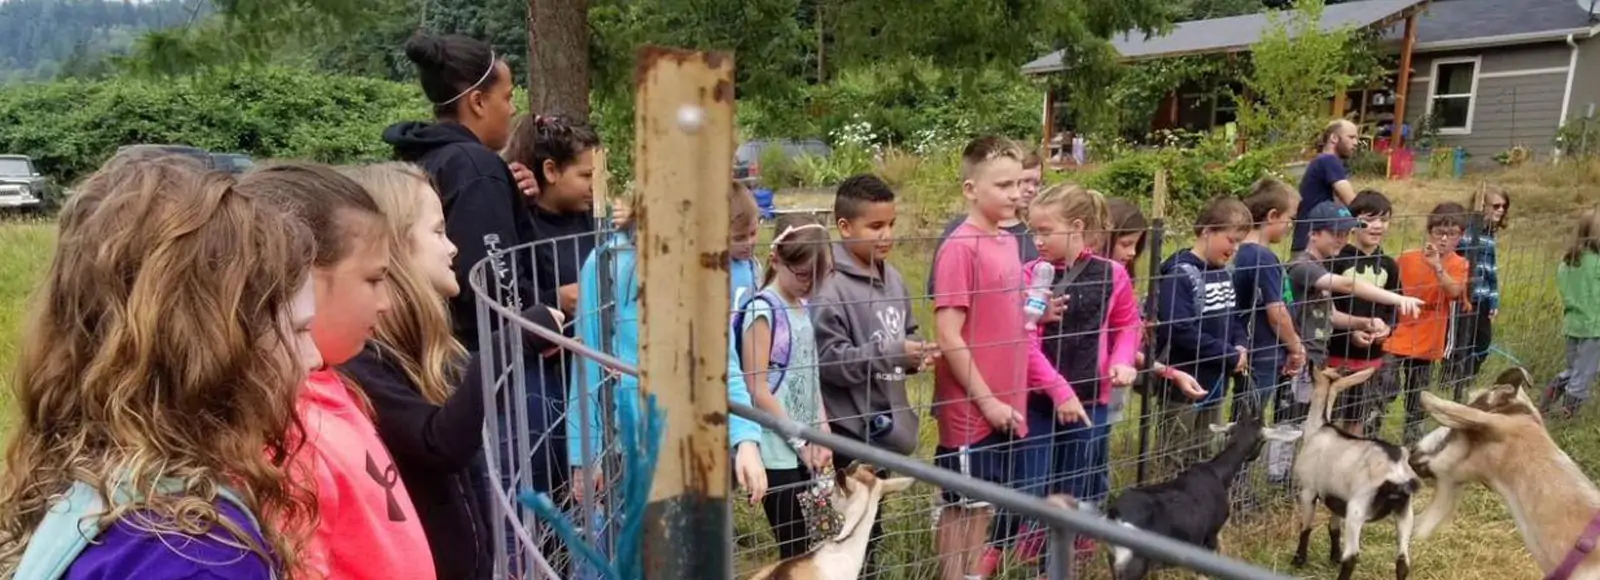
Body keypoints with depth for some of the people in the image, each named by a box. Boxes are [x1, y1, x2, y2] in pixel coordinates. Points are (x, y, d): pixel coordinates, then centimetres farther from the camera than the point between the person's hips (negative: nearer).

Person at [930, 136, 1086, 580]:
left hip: (1005, 406, 8)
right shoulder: (960, 248, -16)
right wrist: (985, 399, -16)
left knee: (986, 505, 18)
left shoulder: (1009, 244, 8)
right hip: (971, 408, -8)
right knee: (962, 508, 7)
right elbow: (949, 336, -18)